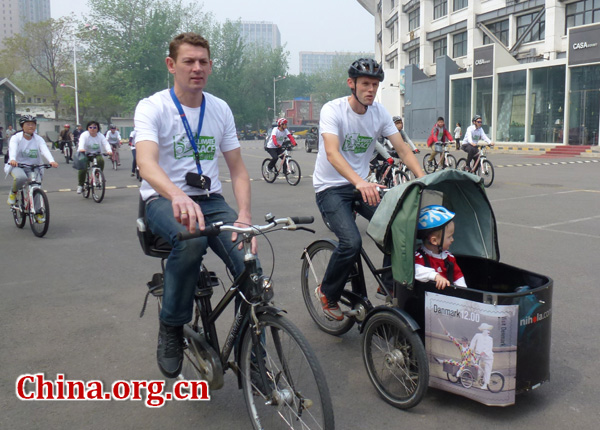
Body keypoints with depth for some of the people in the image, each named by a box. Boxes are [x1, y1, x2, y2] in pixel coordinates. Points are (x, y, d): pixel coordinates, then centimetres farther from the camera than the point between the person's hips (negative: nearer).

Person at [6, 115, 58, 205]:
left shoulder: (39, 139, 2)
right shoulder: (16, 138, -3)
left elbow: (45, 150, -17)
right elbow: (13, 149, -23)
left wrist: (51, 161, -38)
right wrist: (12, 160, -46)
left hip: (33, 168, 2)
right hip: (17, 166, -2)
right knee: (20, 177, -34)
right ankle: (13, 193, -3)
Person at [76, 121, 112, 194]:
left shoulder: (100, 135, -1)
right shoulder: (84, 135, -9)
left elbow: (106, 143, -15)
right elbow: (81, 142, -28)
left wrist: (109, 151, -37)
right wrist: (81, 149, -52)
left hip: (97, 154, 2)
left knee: (101, 160, -31)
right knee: (82, 168, -24)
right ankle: (80, 185, -5)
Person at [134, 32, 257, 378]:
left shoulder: (220, 109, 8)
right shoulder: (152, 107, -7)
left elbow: (238, 170, 7)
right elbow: (146, 163, -25)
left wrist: (244, 215, -12)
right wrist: (177, 195, -48)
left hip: (210, 200, 4)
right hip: (164, 200, -3)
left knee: (250, 266, -21)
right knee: (192, 240, -39)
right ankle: (171, 329, -12)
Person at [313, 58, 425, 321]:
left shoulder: (379, 112, 0)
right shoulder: (332, 110, -16)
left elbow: (403, 149, -2)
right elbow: (332, 153, -31)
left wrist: (424, 179, -20)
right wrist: (360, 183, -48)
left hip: (363, 185, 5)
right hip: (331, 188, -5)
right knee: (351, 242, -26)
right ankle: (328, 294, 2)